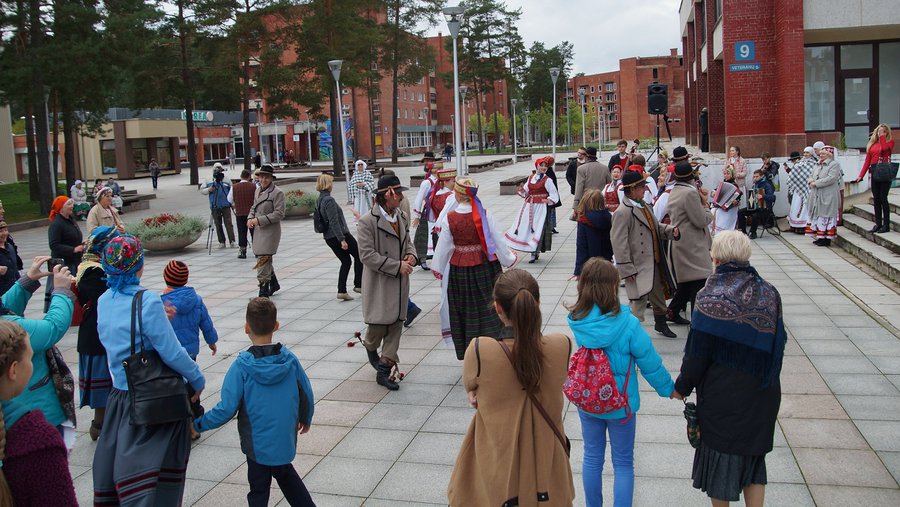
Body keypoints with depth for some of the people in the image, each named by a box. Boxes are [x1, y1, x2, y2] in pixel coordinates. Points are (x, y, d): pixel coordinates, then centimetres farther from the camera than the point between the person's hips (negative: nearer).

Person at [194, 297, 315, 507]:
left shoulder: (241, 367, -19)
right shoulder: (290, 360, -9)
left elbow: (227, 409, -19)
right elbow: (306, 394, 1)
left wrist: (198, 424, -3)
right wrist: (306, 419, 20)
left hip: (257, 444, -3)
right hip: (285, 440, 3)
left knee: (259, 490, 13)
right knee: (285, 473, 29)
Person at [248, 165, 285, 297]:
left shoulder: (277, 192, -11)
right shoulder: (258, 191, 13)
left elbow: (279, 214, -15)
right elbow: (253, 208, 24)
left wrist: (259, 220, -18)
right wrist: (250, 219, 2)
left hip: (270, 231, -8)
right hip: (258, 230, 8)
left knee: (263, 259, -11)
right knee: (266, 259, 17)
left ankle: (264, 291, -4)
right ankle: (274, 283, 35)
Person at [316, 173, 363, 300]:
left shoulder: (319, 200, 10)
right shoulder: (329, 200, -18)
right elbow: (334, 222, -23)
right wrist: (342, 239, -24)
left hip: (329, 237, 9)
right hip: (340, 234, -9)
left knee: (346, 261, 16)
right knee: (358, 256, 10)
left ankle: (342, 291, 9)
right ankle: (358, 285, 14)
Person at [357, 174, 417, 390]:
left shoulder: (402, 217, 7)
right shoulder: (368, 221, -13)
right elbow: (367, 255, -17)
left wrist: (411, 255, -3)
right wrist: (397, 266, -19)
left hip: (399, 282, 6)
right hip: (379, 283, -6)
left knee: (396, 323, 5)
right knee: (379, 323, 2)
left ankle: (384, 370, 14)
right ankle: (371, 348, 37)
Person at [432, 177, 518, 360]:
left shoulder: (449, 218, -12)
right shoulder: (484, 214, -11)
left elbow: (443, 247, -4)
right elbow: (498, 240, -5)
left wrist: (437, 269, 11)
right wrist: (509, 259, 12)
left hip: (459, 270, 0)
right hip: (485, 267, 0)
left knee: (465, 309, 13)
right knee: (487, 308, 12)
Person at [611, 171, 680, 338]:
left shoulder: (645, 205, 9)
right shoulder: (623, 213, -19)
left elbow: (654, 227, 21)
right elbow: (619, 244, -20)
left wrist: (670, 230, 0)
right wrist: (627, 269, -21)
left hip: (655, 262, 9)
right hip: (639, 266, -9)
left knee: (659, 295, 22)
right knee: (639, 300, -5)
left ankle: (661, 324, 41)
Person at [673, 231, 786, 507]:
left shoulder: (712, 299, -20)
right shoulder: (770, 294, -5)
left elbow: (697, 352, -16)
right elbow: (778, 342, 6)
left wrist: (682, 386, -2)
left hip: (723, 396, -4)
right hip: (762, 396, 4)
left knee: (720, 456, 15)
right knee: (754, 455, 20)